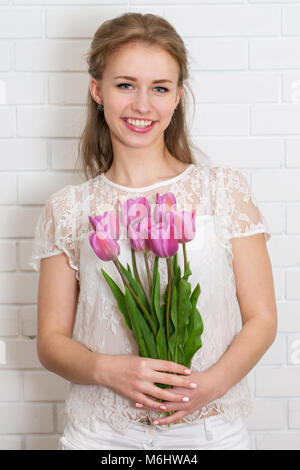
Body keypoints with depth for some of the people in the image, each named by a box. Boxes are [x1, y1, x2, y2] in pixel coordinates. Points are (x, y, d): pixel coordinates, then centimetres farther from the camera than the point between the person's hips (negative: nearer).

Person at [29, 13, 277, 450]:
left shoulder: (225, 189, -2)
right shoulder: (68, 210, 0)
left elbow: (261, 319, -1)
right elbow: (51, 340, 2)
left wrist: (213, 382, -18)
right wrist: (108, 370, -17)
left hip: (211, 430, 0)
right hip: (101, 434, 1)